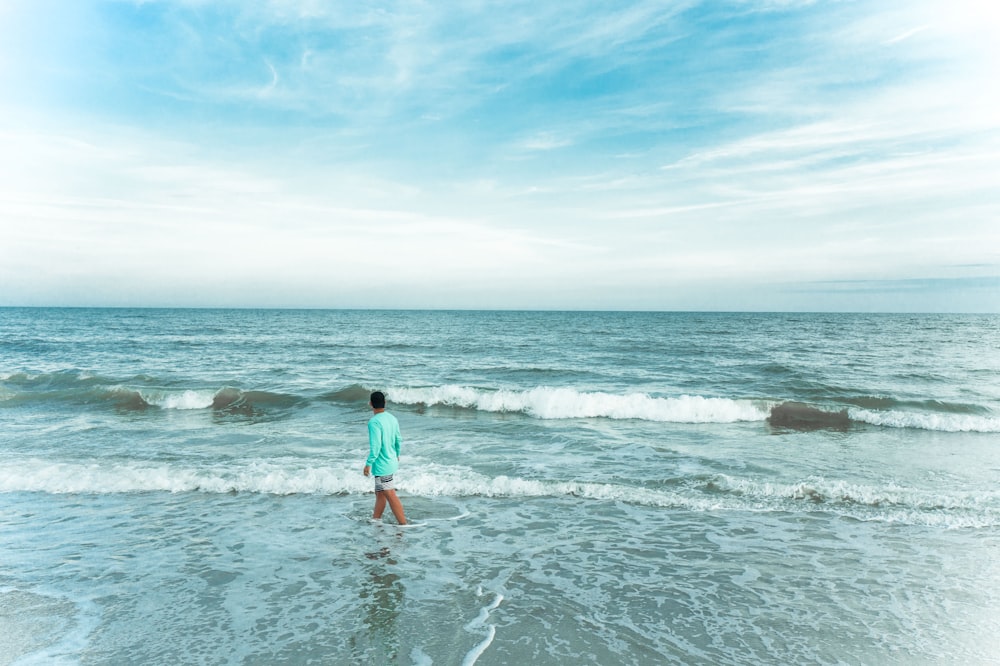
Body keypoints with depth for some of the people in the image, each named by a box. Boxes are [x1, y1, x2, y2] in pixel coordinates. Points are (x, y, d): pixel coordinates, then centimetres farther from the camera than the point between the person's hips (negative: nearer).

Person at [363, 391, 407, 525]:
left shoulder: (374, 422, -20)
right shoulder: (392, 418, 4)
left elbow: (375, 446, -24)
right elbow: (398, 440, 13)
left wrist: (368, 463, -17)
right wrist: (396, 455, 28)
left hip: (382, 465, -9)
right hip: (391, 462, 9)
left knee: (391, 496, -4)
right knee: (379, 493, 20)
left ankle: (403, 524, -2)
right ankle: (375, 519, 31)